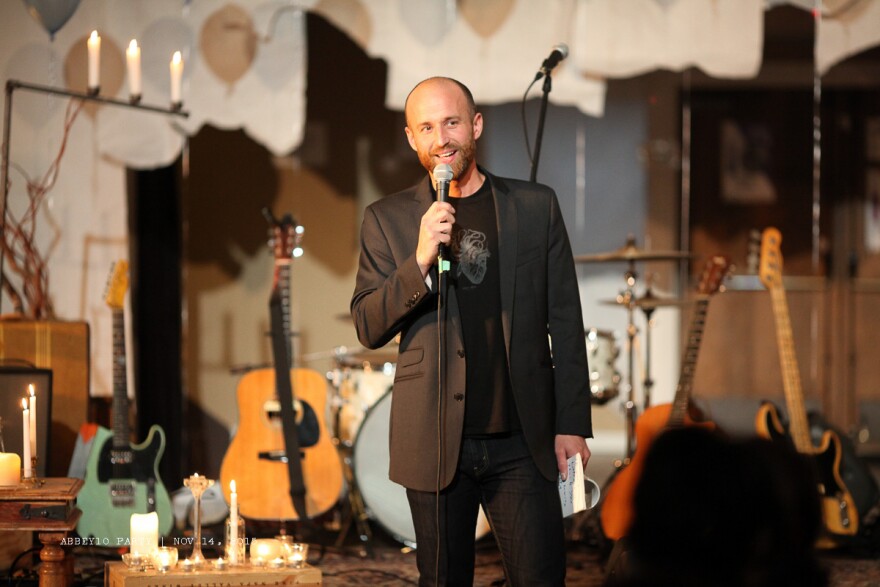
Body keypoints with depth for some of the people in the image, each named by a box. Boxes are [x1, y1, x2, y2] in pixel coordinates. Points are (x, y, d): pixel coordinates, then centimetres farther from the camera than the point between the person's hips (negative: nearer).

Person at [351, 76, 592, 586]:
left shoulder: (536, 207, 7)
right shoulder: (387, 220, 6)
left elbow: (566, 324, 8)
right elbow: (369, 328, 0)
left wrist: (573, 425, 2)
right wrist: (420, 260, -16)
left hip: (522, 441, 0)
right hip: (436, 443, 0)